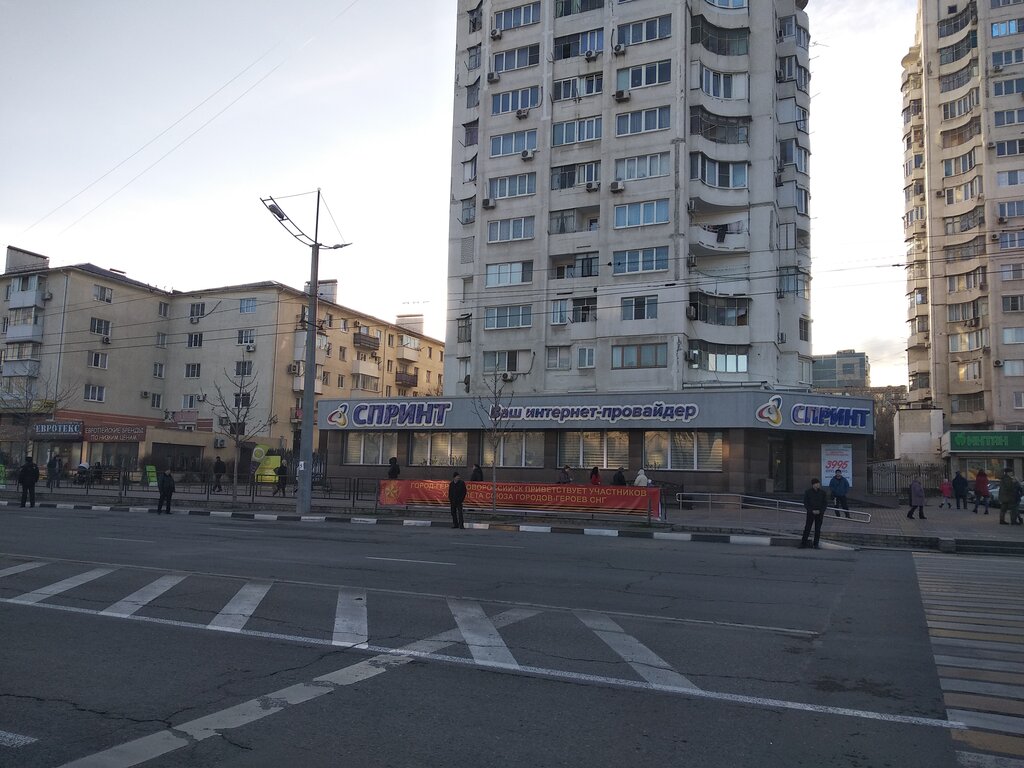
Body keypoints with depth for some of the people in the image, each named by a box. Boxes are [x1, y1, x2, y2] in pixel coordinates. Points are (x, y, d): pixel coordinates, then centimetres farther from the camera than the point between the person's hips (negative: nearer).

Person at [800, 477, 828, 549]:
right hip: (810, 513, -1)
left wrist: (820, 511, -11)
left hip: (820, 514, 1)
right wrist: (812, 511, -13)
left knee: (817, 529, 4)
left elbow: (825, 503, 3)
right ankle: (803, 544, -1)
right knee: (807, 528, -4)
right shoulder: (807, 492, -2)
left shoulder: (823, 492, 2)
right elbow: (805, 504, -2)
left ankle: (816, 544, 11)